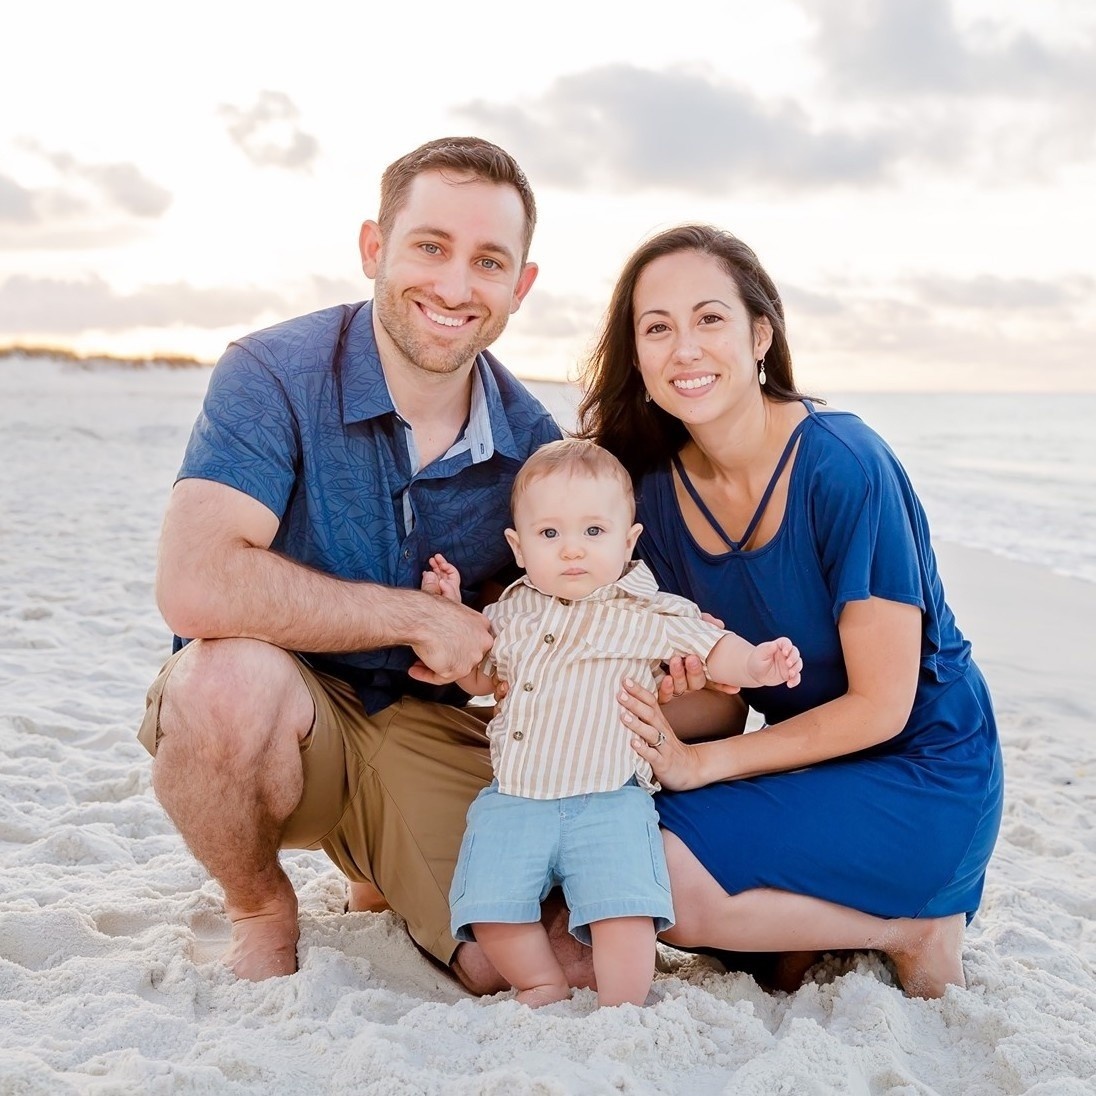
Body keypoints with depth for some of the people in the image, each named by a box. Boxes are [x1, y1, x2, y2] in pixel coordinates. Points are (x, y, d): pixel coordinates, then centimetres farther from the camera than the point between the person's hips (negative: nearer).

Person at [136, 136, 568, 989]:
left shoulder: (531, 442, -5)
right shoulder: (275, 376, -17)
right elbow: (196, 586, -32)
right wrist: (418, 616, -23)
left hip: (424, 729, 3)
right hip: (260, 719, -2)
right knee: (231, 673, -38)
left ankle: (381, 876, 22)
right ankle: (260, 906, -4)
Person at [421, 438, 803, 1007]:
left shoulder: (647, 615, -2)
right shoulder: (511, 612, 10)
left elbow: (713, 649, 0)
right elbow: (477, 677, 24)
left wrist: (756, 664, -21)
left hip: (608, 803, -3)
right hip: (512, 800, 4)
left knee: (624, 912, -17)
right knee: (487, 908, -7)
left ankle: (620, 1013, 6)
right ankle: (544, 984, 18)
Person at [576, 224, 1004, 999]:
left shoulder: (843, 466, -22)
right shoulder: (658, 487, -4)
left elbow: (880, 706, -18)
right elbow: (721, 706, 0)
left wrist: (700, 763, -19)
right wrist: (679, 692, -23)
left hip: (921, 782, -6)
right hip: (808, 764, 6)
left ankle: (911, 929, -2)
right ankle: (821, 921, 5)